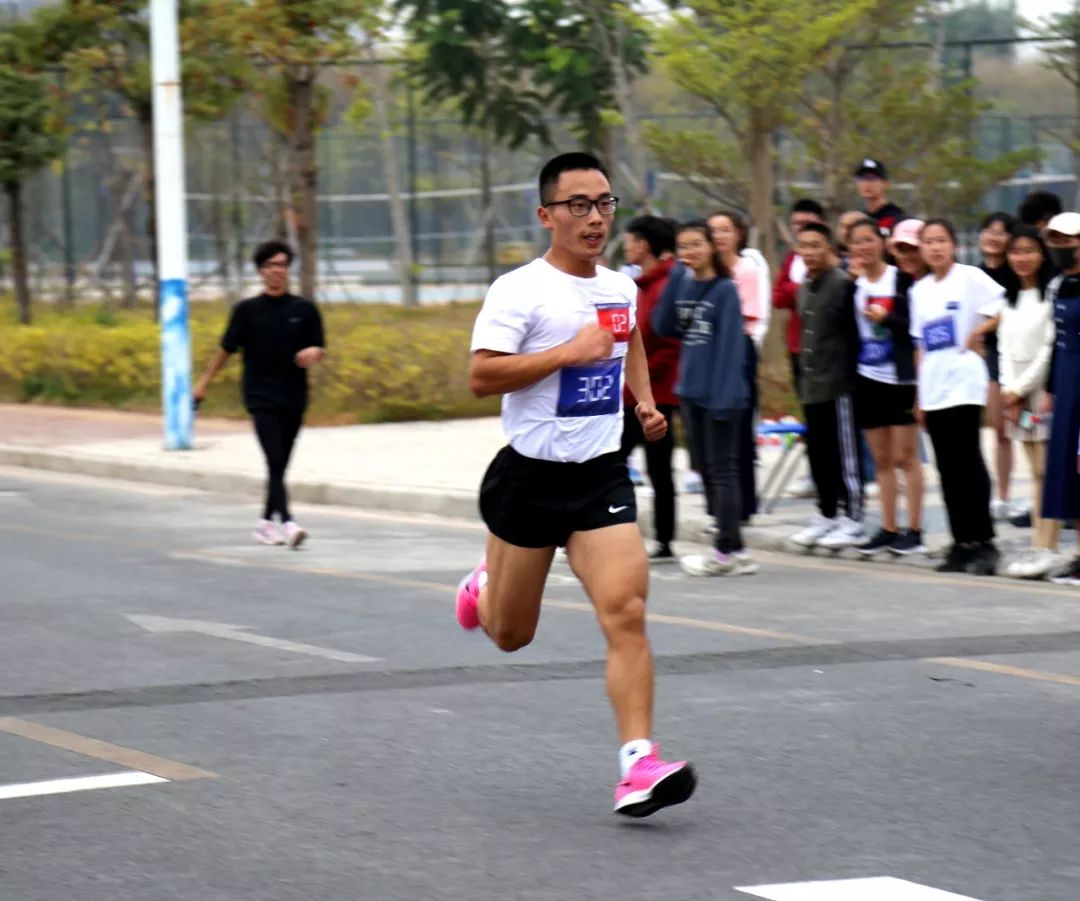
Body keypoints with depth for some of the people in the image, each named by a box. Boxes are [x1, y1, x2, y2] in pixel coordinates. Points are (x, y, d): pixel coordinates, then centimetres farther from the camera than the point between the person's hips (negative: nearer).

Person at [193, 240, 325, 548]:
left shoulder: (304, 310, 5)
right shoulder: (247, 310, 1)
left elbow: (320, 348, 11)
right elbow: (227, 349, 9)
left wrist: (313, 353, -13)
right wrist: (204, 383, 12)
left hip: (294, 397, 3)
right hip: (261, 396, -3)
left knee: (280, 465, 9)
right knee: (275, 462, -14)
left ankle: (267, 522, 23)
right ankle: (287, 524, -25)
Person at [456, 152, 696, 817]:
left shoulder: (621, 288, 9)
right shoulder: (520, 290, -12)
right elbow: (482, 375, -22)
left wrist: (646, 403, 17)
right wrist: (570, 351, -24)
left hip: (602, 478, 3)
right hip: (529, 478, -3)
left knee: (626, 613, -16)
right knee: (511, 635, 13)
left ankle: (640, 764, -20)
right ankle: (483, 589, 50)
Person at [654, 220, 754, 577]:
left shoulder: (725, 289, -10)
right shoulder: (683, 285, 9)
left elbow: (731, 344, -14)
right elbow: (663, 326, 1)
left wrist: (725, 394, -20)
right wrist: (677, 277, -5)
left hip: (720, 394, -7)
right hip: (691, 391, 7)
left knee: (722, 470, -2)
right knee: (705, 469, 10)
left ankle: (725, 550, 3)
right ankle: (733, 549, 16)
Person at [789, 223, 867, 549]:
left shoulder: (843, 284, -11)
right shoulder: (805, 288, 15)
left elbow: (854, 331, -14)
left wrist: (848, 372, -16)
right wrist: (803, 378, 18)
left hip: (838, 384, -8)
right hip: (812, 385, 8)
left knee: (845, 454, -4)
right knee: (818, 453, 12)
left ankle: (853, 519, 1)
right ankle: (826, 515, 21)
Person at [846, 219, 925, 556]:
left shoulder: (900, 280, -6)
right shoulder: (853, 283, 9)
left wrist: (886, 318, -21)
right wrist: (851, 281, -10)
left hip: (900, 379, -5)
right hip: (868, 378, 5)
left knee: (905, 456, -3)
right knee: (881, 459, 9)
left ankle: (914, 531, 1)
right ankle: (888, 529, 14)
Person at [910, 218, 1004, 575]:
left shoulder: (970, 278, -4)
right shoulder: (920, 290, 13)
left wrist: (979, 333, -10)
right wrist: (919, 395, 12)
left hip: (964, 386, -6)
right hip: (932, 391, 6)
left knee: (968, 464, -9)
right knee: (948, 469, 6)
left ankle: (983, 542, -8)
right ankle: (961, 543, 10)